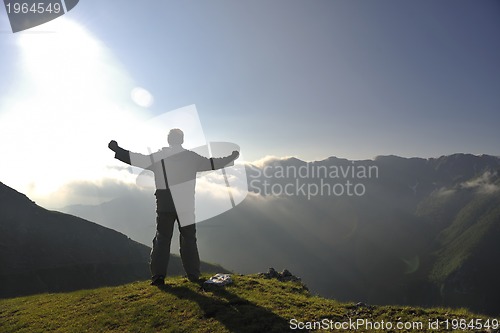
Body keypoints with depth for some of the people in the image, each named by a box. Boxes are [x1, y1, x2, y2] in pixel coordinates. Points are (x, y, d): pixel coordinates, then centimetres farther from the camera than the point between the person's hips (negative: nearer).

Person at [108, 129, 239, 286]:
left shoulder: (158, 157, 0)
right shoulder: (191, 156, 0)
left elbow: (136, 159, 0)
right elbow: (211, 164, 6)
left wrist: (116, 149, 12)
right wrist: (232, 158, 19)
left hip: (164, 207, 0)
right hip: (186, 208, 0)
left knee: (162, 239, 7)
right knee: (188, 239, 10)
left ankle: (158, 275, 2)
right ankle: (193, 275, 12)